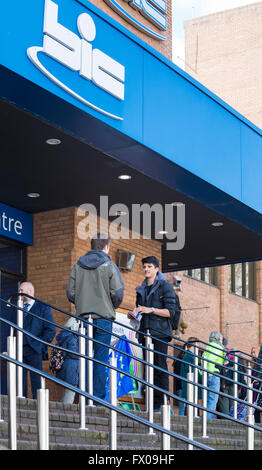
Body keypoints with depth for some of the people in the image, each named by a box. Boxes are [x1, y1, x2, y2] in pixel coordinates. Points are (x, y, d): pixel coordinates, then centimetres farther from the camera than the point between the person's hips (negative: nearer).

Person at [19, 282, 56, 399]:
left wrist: (41, 345, -8)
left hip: (34, 350, -4)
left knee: (36, 380, -4)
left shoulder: (42, 307, 4)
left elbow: (51, 330, 0)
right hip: (19, 350, 5)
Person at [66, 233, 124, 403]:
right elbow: (118, 293, -9)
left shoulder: (78, 266, 7)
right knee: (101, 359, -2)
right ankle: (99, 398, -4)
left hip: (83, 317, 3)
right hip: (104, 317, -3)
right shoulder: (109, 265, -4)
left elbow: (71, 293, 5)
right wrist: (113, 306, 11)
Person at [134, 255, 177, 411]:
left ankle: (161, 403, -11)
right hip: (145, 332, 6)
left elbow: (170, 311, -7)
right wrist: (136, 313, 6)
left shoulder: (165, 287, 0)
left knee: (160, 367, -10)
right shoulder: (141, 290, 20)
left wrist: (151, 310, -16)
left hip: (160, 333, -6)